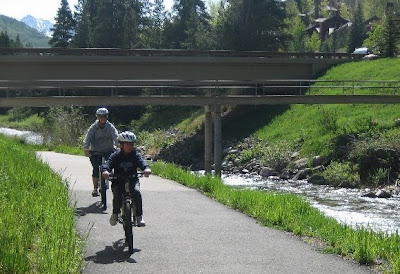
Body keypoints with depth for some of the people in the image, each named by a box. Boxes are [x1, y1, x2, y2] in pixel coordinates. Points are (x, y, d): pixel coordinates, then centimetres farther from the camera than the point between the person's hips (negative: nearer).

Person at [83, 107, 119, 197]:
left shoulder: (111, 127, -8)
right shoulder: (93, 127, -8)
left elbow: (116, 137, -21)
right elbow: (87, 138, -18)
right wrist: (86, 149, -36)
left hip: (108, 150, 1)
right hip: (95, 151, -1)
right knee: (96, 168, -14)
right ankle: (95, 188, -2)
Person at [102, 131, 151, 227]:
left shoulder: (135, 155, 1)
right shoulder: (116, 156, 0)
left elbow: (141, 161, -15)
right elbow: (108, 164, -13)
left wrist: (146, 168, -39)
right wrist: (105, 170, -37)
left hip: (132, 180, 0)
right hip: (118, 181, 0)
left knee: (136, 192, -28)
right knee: (117, 196, -26)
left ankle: (139, 216, -17)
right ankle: (115, 213, 4)